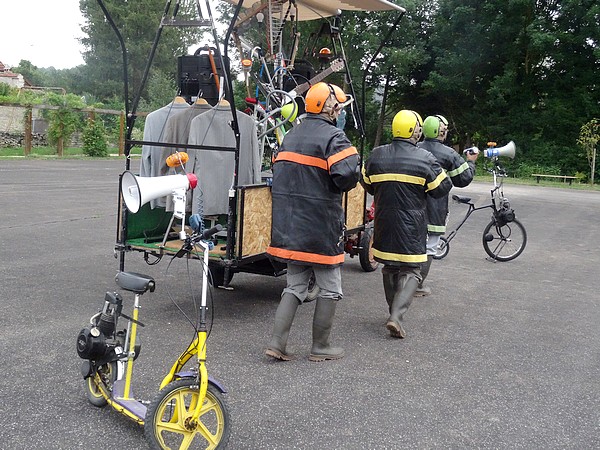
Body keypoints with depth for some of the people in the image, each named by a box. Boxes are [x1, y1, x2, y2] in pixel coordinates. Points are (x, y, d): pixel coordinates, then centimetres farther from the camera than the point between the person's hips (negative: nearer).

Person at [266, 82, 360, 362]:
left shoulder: (290, 136, 14)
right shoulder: (333, 136, -11)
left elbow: (278, 172, 17)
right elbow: (348, 175, -24)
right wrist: (349, 181, -2)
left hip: (290, 226, 7)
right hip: (322, 226, -7)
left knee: (295, 286, 15)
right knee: (329, 289, 9)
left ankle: (277, 343, 10)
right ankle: (320, 347, 17)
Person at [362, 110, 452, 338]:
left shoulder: (376, 155, 1)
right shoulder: (425, 159, -11)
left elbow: (367, 184, 14)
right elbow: (442, 188, -3)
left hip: (384, 225, 4)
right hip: (411, 228, -4)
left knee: (389, 269, 19)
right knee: (410, 271, 4)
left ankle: (394, 310, 30)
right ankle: (396, 316, -10)